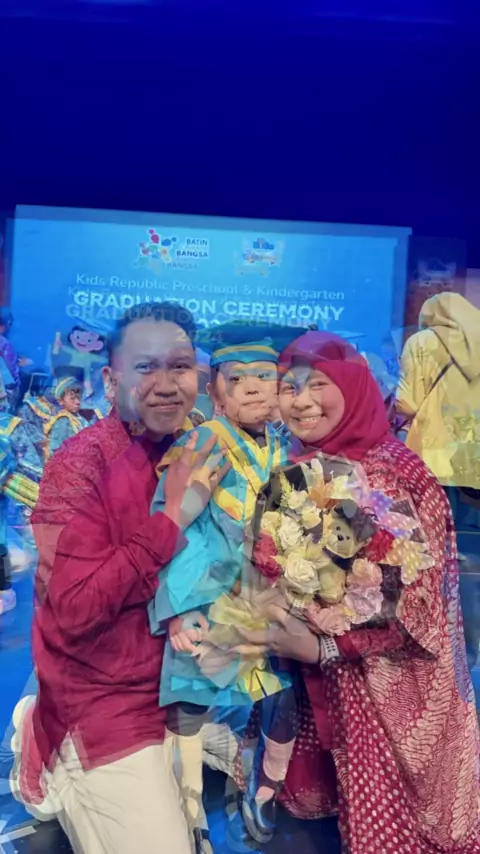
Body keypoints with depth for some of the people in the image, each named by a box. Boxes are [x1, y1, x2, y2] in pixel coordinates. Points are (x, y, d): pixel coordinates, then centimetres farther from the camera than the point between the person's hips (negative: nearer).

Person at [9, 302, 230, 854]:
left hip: (183, 691, 6)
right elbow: (75, 609, -26)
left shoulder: (200, 456, -1)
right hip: (103, 705, -6)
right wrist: (173, 517, -26)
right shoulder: (81, 462, -19)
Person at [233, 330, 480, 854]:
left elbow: (419, 603, -17)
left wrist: (322, 648, -24)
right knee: (359, 810, 19)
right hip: (323, 682, 4)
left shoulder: (402, 472, -17)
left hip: (393, 686, -4)